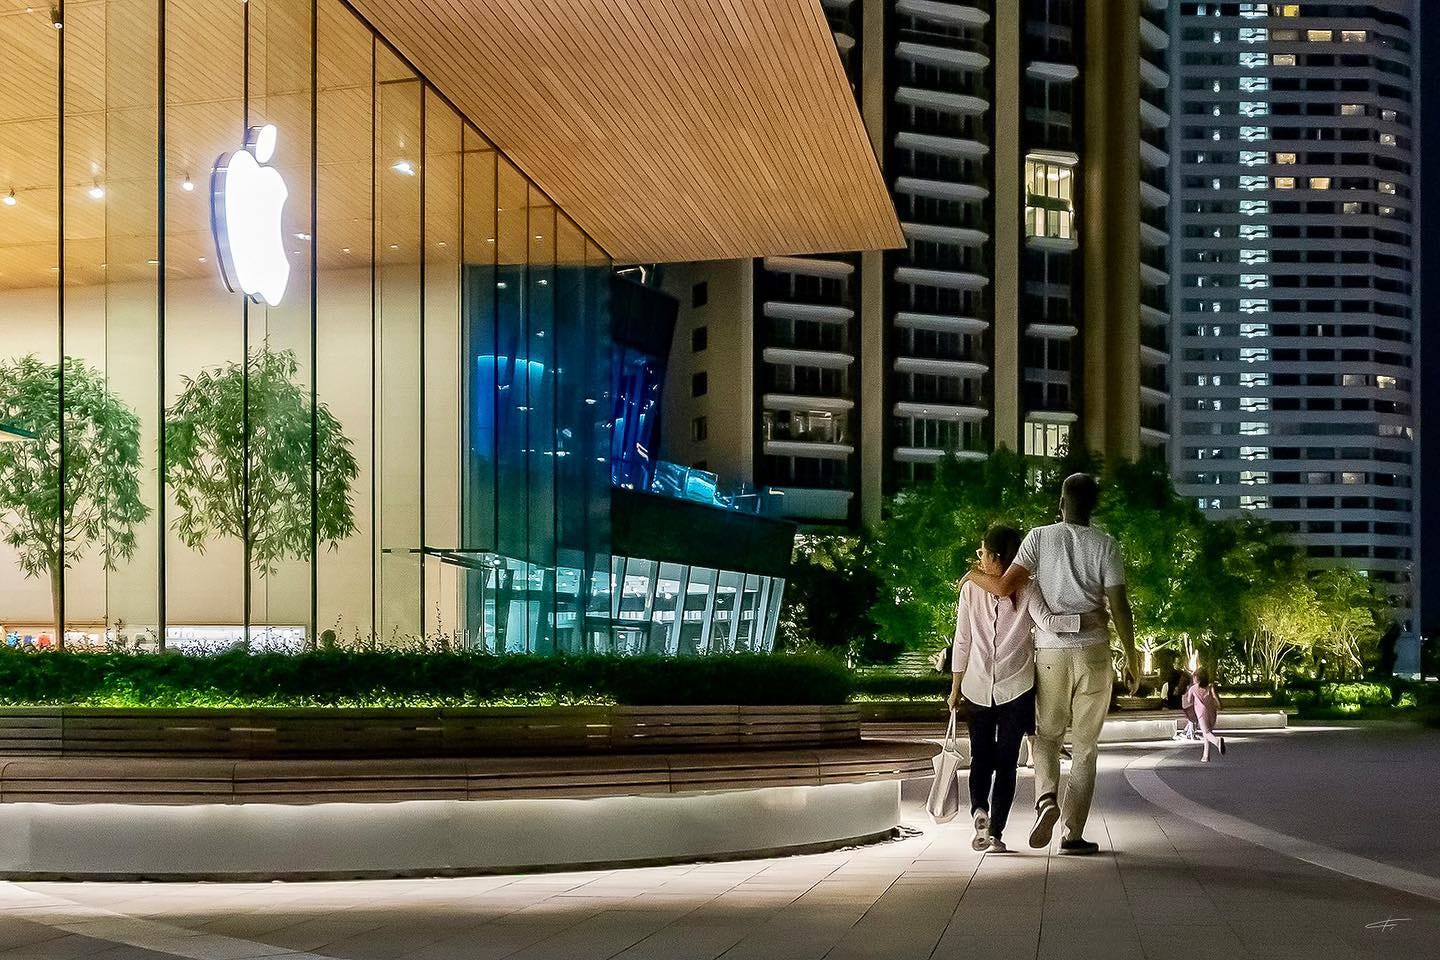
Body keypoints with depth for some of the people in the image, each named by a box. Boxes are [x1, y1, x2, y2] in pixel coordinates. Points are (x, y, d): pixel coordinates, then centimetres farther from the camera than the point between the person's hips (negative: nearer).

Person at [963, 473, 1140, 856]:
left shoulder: (1039, 538, -2)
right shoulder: (1107, 546, -1)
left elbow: (1005, 586, -10)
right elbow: (1120, 607, -5)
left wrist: (974, 575, 9)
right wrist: (1132, 659, 4)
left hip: (1050, 652, 0)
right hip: (1093, 652, 0)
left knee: (1047, 736, 15)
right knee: (1084, 747, 8)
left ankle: (1047, 799, -12)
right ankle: (1073, 833, 6)